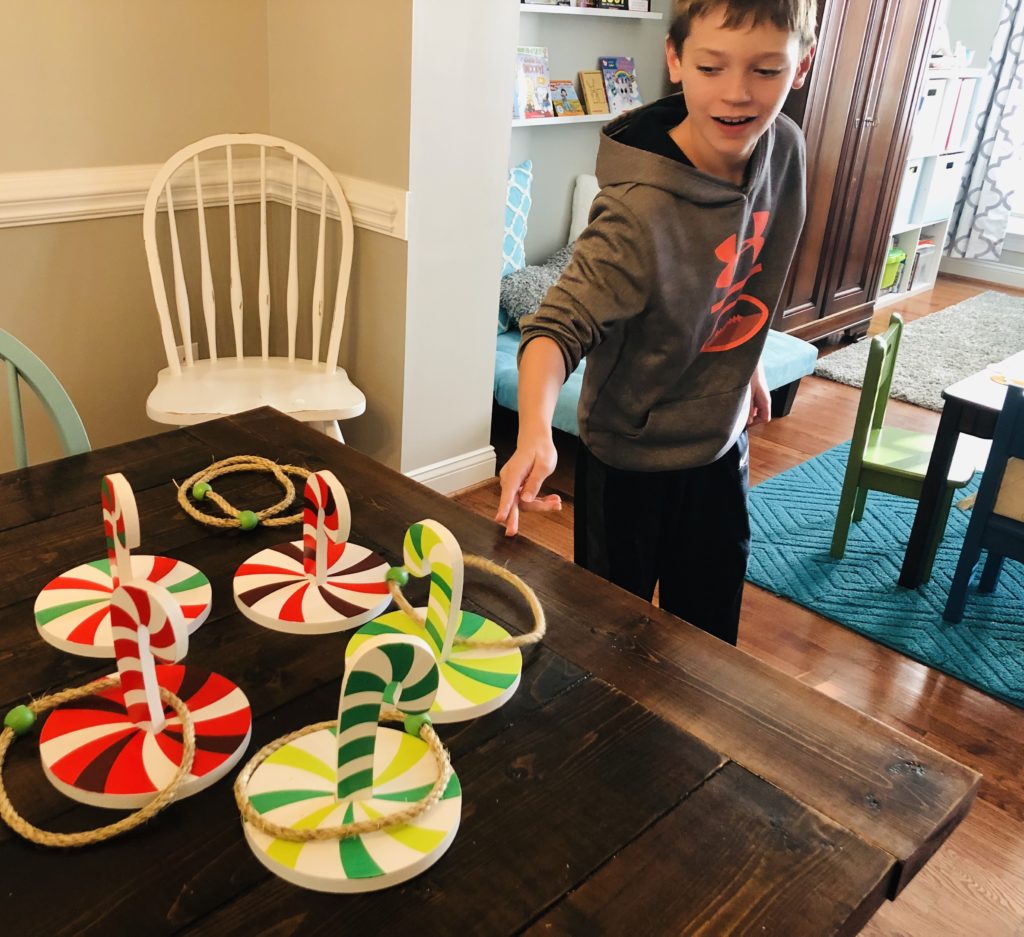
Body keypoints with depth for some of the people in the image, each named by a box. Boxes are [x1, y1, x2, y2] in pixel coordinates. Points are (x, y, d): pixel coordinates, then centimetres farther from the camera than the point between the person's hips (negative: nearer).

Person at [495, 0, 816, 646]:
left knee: (709, 632, 23)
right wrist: (536, 432, -52)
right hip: (633, 458, -6)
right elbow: (561, 325, -35)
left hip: (721, 443, 6)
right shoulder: (641, 210, -30)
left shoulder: (785, 148, -8)